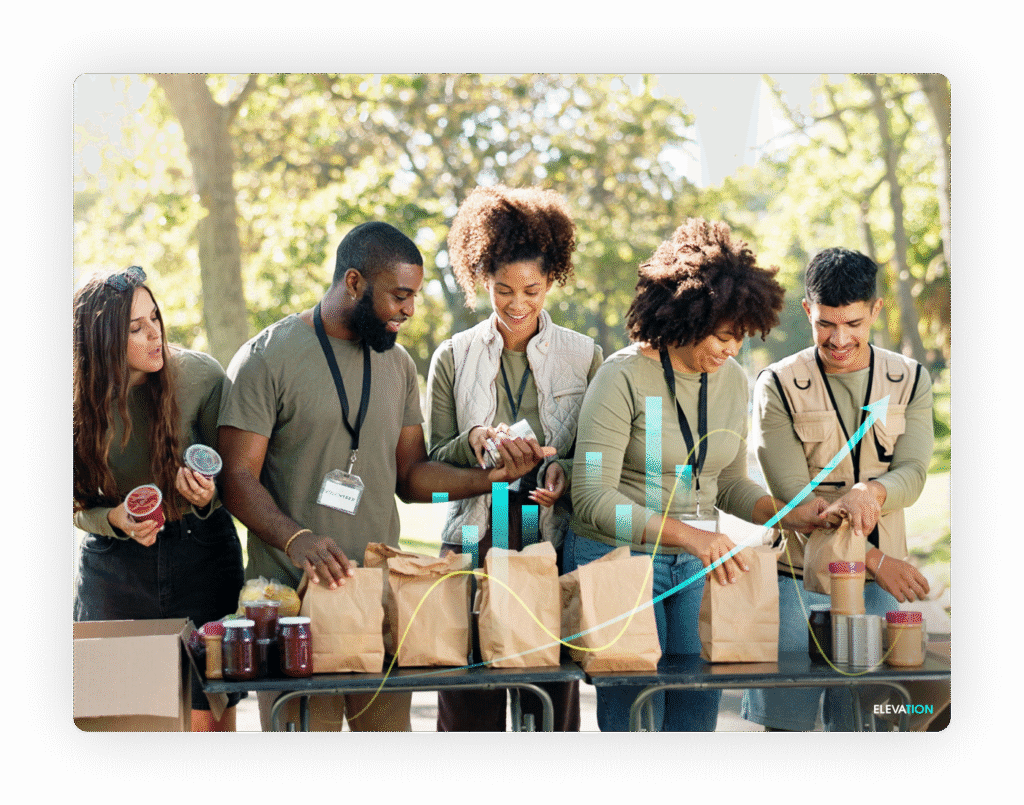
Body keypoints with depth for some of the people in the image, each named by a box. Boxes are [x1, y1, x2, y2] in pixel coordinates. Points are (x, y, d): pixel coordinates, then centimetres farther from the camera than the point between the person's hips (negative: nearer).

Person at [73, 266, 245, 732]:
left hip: (200, 554, -1)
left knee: (205, 718, -4)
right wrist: (115, 520, -18)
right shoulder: (82, 399, -7)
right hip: (111, 566, 1)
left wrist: (208, 498, -24)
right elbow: (79, 506, 2)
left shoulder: (200, 376, -11)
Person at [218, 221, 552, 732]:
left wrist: (491, 476, -1)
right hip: (293, 595, -5)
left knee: (390, 721, 1)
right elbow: (238, 478, -9)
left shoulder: (397, 364, 15)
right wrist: (295, 538, -25)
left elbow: (411, 476, 16)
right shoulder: (267, 359, -4)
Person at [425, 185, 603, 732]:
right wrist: (473, 442, -10)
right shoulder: (453, 357, 9)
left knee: (552, 705, -3)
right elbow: (432, 462, 9)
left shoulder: (584, 357, 8)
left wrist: (564, 474, -10)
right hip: (473, 542, 0)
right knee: (468, 707, -3)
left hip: (555, 543, 0)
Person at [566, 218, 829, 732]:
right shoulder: (623, 378, -14)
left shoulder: (732, 381, 6)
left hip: (696, 566, 6)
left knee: (699, 709, 2)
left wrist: (787, 515, -2)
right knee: (635, 715, -5)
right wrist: (688, 535, -30)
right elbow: (593, 499, -20)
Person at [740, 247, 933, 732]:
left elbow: (912, 475, -5)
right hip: (798, 577, -2)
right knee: (785, 720, -3)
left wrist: (871, 492, -30)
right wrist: (875, 560, -16)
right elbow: (793, 498, -9)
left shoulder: (910, 381, 7)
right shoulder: (778, 386, -3)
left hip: (879, 584, 2)